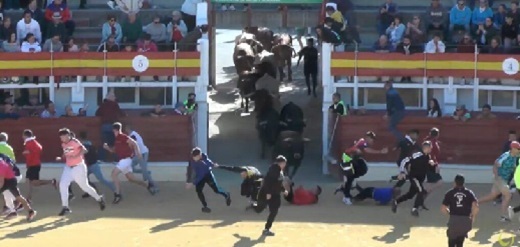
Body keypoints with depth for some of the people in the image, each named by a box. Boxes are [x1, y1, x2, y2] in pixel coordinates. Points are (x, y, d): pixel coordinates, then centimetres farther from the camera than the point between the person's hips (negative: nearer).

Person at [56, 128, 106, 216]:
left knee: (85, 186, 4)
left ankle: (99, 199, 28)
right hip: (68, 167, 7)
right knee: (62, 185, -10)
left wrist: (75, 156, -35)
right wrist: (61, 158, 1)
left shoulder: (74, 142, -16)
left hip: (78, 167, -7)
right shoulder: (63, 144, 6)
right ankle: (65, 207, -6)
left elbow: (84, 150, -26)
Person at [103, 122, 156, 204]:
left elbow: (134, 143, -18)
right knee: (131, 179, 14)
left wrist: (137, 152, -30)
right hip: (122, 160, 9)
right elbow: (114, 150, 24)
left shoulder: (123, 137, -12)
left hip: (126, 159, -9)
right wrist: (107, 147, 6)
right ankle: (148, 185, 28)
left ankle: (118, 194, -15)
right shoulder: (116, 139, 15)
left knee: (114, 174, -17)